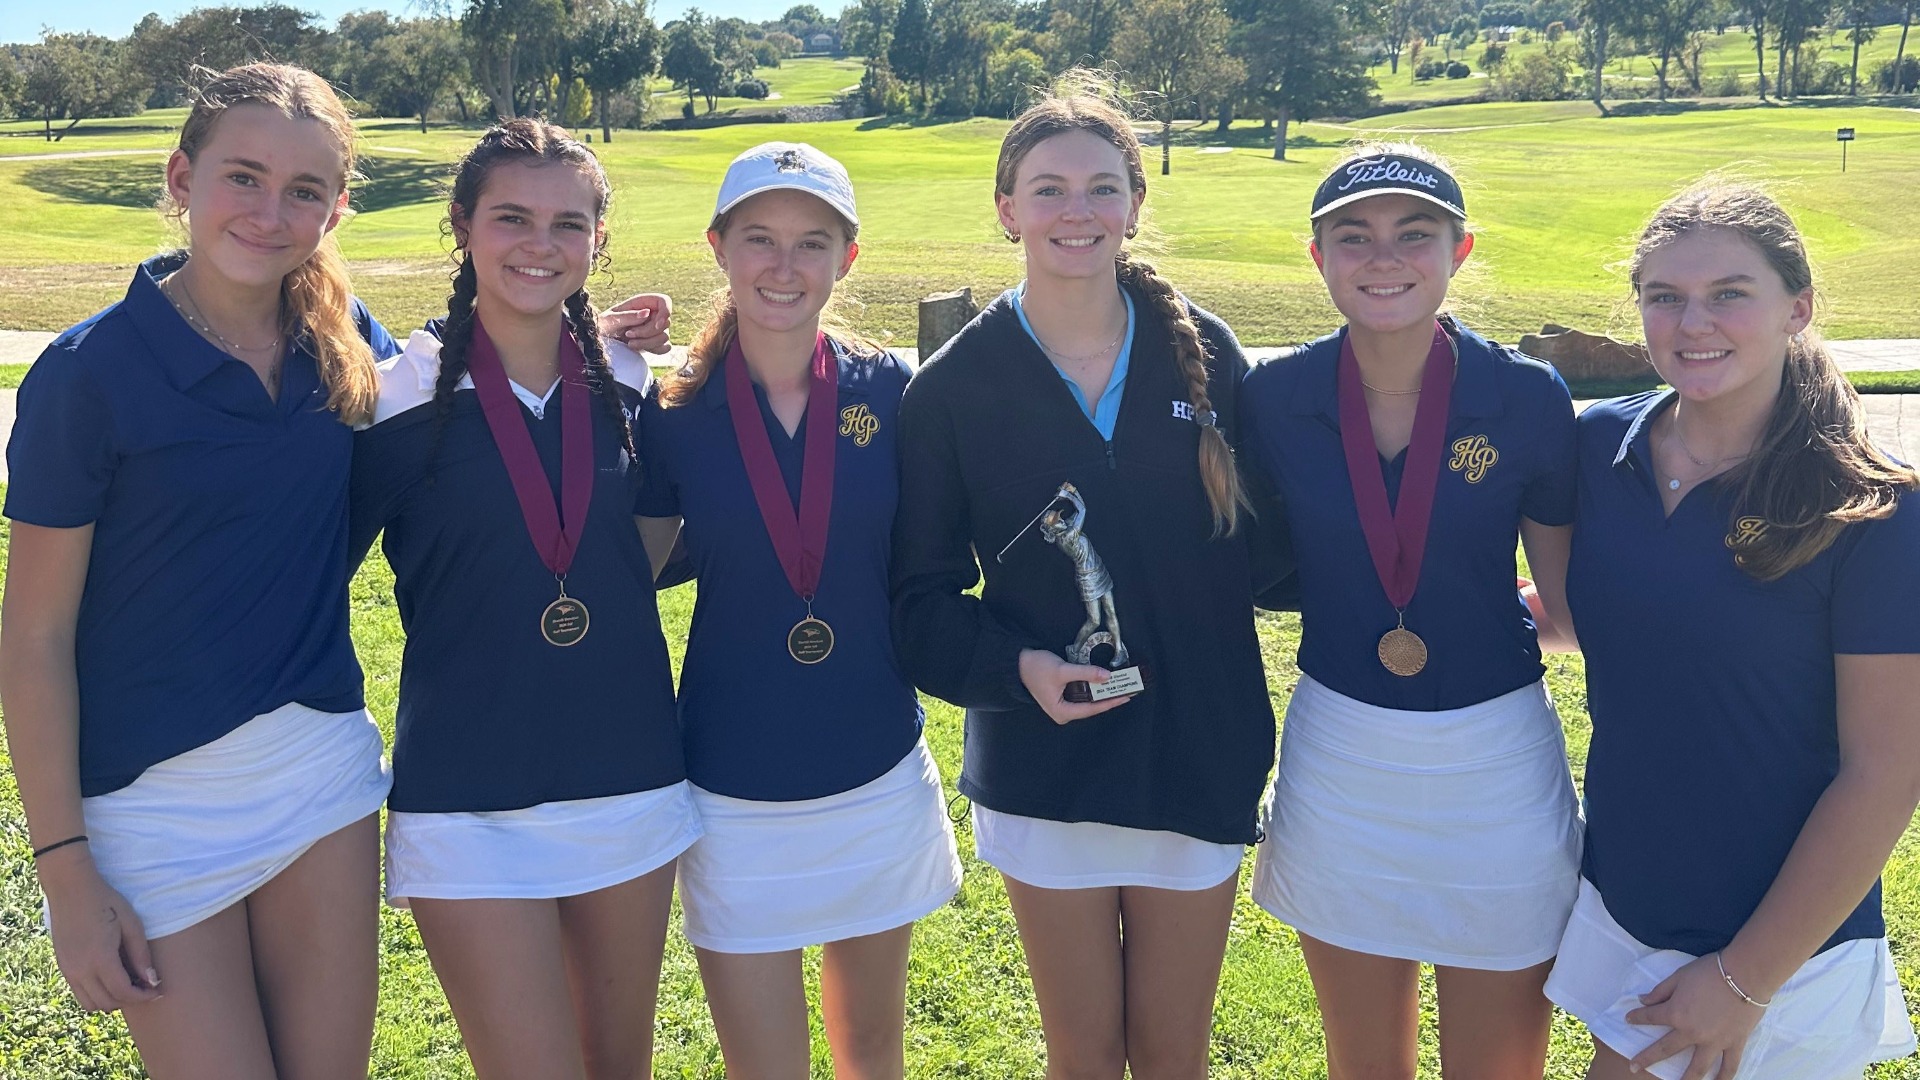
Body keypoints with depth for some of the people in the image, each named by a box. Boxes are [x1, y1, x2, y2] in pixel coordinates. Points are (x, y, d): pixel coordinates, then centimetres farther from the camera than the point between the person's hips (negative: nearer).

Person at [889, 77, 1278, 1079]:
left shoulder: (1202, 352, -2)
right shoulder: (954, 386, -6)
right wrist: (1016, 666, -22)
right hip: (1045, 763, -1)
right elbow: (924, 598, -5)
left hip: (1197, 758, 1)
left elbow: (1260, 533, 2)